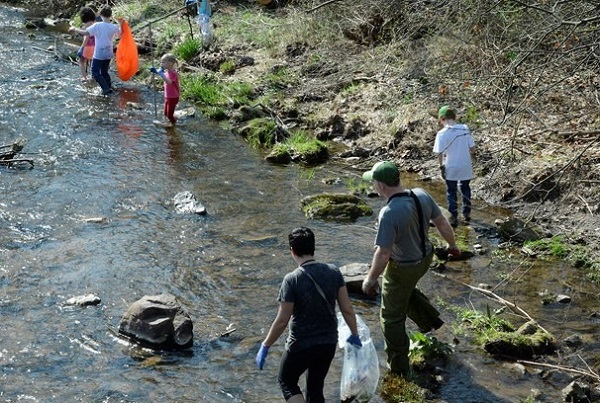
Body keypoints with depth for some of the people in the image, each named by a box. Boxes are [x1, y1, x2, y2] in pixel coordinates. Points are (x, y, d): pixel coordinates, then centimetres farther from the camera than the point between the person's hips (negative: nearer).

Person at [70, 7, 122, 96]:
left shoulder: (97, 26, -17)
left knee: (95, 73, 2)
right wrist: (120, 23, 33)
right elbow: (120, 33, 19)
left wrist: (74, 29, -3)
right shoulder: (114, 27, -4)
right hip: (108, 54, 5)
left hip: (99, 54, -5)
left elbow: (84, 32, -19)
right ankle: (109, 87, 18)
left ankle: (106, 89, -9)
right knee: (104, 72, 21)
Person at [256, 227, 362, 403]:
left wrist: (265, 347, -5)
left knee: (287, 382, 20)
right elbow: (347, 309, -2)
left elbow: (282, 321, -17)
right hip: (329, 343, 5)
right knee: (316, 388, 21)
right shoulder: (333, 272, -7)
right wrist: (354, 334, 14)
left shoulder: (292, 280, -21)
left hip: (301, 345, -4)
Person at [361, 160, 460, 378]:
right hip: (425, 257, 7)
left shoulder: (389, 213, -34)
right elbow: (442, 223, 1)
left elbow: (383, 254, -28)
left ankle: (399, 368, 23)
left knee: (392, 318, 12)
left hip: (403, 268, -7)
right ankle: (430, 319, 41)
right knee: (405, 289, 38)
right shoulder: (422, 195, -13)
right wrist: (452, 245, 20)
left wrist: (370, 279, -13)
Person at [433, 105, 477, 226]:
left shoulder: (442, 134, -17)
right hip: (465, 167, 3)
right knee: (465, 189, 25)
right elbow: (472, 148, -4)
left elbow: (439, 153, -15)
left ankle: (454, 217, 18)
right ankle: (467, 213, 35)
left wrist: (442, 166, -1)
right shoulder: (465, 129, -9)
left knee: (451, 192, 15)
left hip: (451, 168, -3)